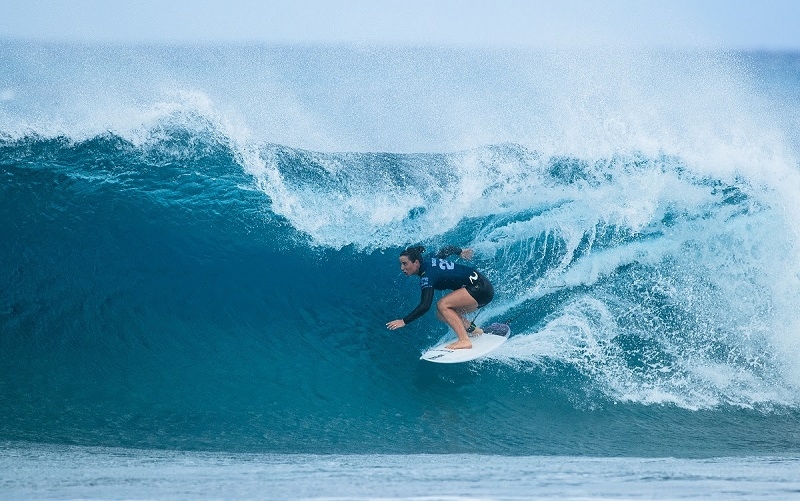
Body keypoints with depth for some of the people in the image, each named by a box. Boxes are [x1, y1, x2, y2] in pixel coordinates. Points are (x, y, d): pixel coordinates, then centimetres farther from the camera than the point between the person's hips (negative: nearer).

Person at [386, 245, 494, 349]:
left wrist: (404, 321, -30)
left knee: (442, 305, -20)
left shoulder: (427, 276, -19)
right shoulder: (429, 260, 5)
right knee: (442, 314, 7)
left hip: (480, 288, -10)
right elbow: (448, 249, 23)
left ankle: (464, 341, -24)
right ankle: (473, 330, 16)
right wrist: (460, 251, 44)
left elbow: (425, 306, -28)